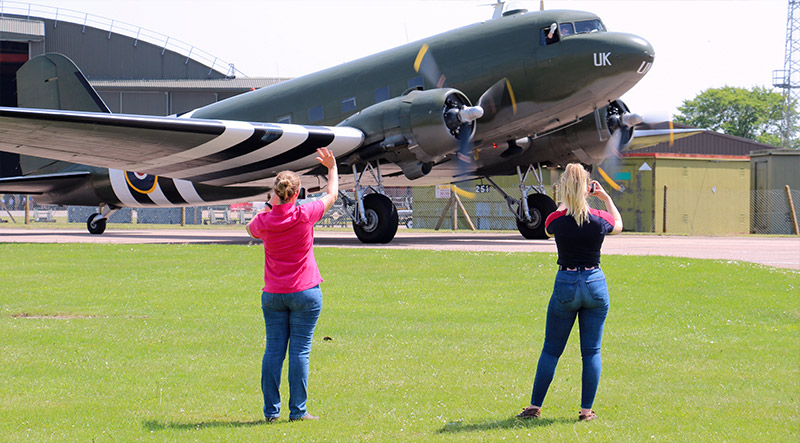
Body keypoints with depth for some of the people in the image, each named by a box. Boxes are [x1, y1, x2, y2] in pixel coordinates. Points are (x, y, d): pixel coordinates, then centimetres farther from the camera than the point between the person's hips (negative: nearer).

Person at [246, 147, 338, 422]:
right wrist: (332, 168, 21)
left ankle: (271, 410, 7)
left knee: (273, 350, 6)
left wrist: (269, 205, 19)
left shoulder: (264, 221, -6)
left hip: (272, 295, 3)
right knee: (300, 351, -1)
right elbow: (332, 195, 7)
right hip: (305, 293, -3)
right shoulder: (304, 215, -12)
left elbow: (251, 229, 21)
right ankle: (297, 410, 0)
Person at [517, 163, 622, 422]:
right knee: (591, 351, 7)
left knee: (551, 350, 9)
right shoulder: (599, 219, -7)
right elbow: (618, 225, 17)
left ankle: (535, 406, 11)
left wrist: (568, 202, 18)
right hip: (595, 284, 1)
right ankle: (586, 410, 7)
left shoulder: (556, 219, -11)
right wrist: (606, 198, 23)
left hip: (566, 286, -1)